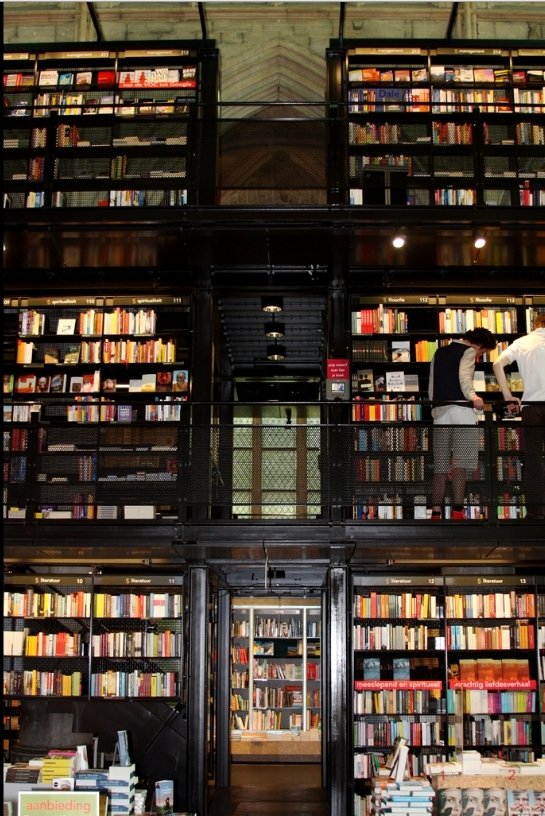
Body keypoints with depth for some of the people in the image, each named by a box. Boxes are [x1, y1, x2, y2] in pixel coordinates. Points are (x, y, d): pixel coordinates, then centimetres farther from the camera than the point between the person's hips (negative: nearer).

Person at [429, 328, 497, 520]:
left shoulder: (439, 352, 23)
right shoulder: (468, 351, 3)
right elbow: (464, 377, -16)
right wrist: (472, 396, -26)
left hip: (439, 410, 6)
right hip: (461, 409, -6)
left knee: (440, 465, 6)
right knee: (460, 461, -10)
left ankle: (436, 511, 2)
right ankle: (457, 510, -18)